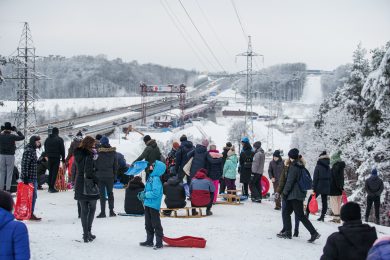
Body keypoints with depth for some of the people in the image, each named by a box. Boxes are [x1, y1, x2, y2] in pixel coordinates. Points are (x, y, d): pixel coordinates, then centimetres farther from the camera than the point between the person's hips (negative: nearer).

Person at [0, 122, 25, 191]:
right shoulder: (12, 136, -10)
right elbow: (22, 137, -3)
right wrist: (17, 131, 6)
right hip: (10, 156, -2)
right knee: (9, 173, 3)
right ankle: (8, 188, 0)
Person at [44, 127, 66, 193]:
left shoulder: (47, 139, 12)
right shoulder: (59, 139, -6)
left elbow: (45, 149, 16)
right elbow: (62, 149, -5)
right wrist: (63, 158, 2)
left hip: (49, 158, 5)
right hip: (56, 158, -5)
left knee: (50, 173, 13)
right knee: (54, 173, -5)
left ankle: (50, 187, 13)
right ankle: (52, 188, -10)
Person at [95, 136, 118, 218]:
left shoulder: (98, 152, -10)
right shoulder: (113, 152, 0)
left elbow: (95, 164, -6)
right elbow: (115, 164, 6)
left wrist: (95, 173, 6)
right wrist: (115, 174, 14)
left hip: (100, 175, -3)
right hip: (110, 176, 3)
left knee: (102, 194, 0)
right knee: (110, 193, 14)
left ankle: (103, 212, -2)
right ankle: (111, 211, 15)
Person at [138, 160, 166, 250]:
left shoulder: (156, 179, -19)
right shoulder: (151, 177, 10)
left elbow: (155, 193, -26)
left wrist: (145, 195, -17)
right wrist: (142, 194, 4)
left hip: (154, 205, -10)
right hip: (148, 204, 10)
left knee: (156, 224, -2)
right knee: (148, 224, 18)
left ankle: (159, 243, 5)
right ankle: (149, 241, 29)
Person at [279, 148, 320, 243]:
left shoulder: (293, 167, -15)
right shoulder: (301, 166, 11)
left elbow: (289, 181, -16)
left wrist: (285, 192, -5)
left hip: (294, 195, -9)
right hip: (300, 194, 9)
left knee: (300, 215, -6)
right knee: (286, 213, 15)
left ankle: (314, 233, -8)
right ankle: (288, 233, 17)